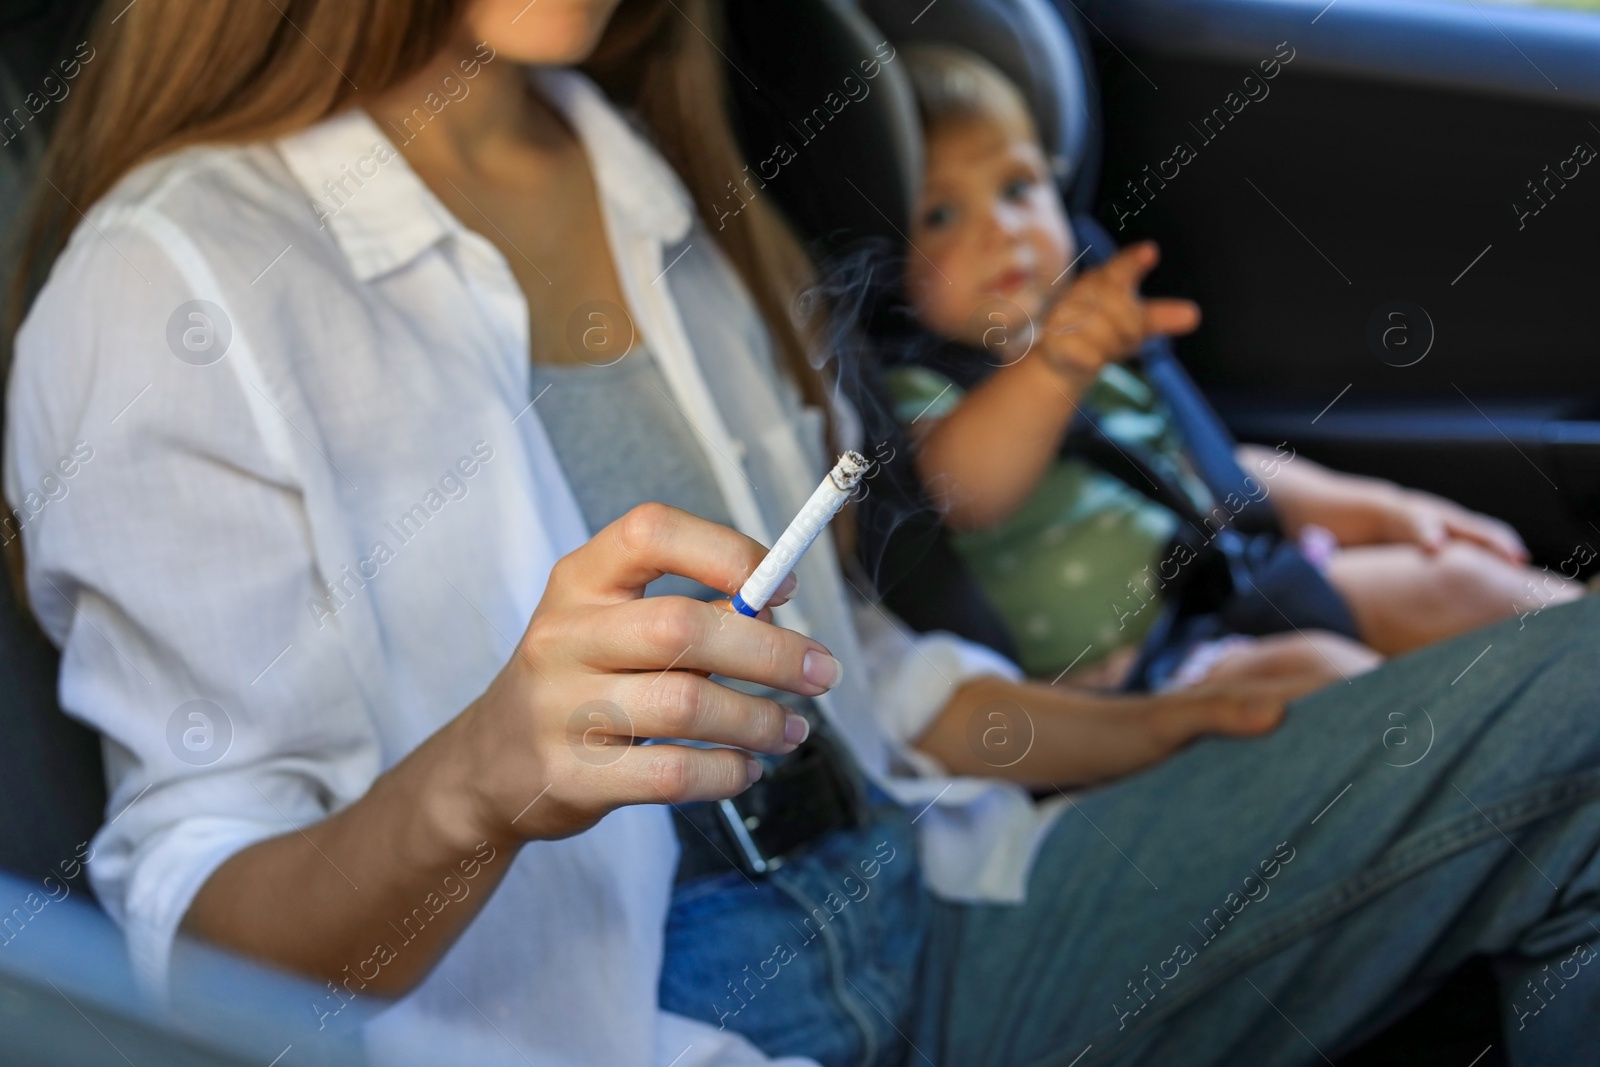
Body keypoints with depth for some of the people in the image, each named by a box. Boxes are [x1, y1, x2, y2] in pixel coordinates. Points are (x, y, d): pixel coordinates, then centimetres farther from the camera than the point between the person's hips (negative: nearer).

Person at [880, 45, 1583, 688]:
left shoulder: (1099, 348, 17)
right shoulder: (906, 391, -11)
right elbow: (956, 489, -36)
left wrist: (1377, 508, 25)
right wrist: (1051, 368, -55)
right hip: (1126, 677, -9)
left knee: (1449, 582, 2)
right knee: (1314, 670, -30)